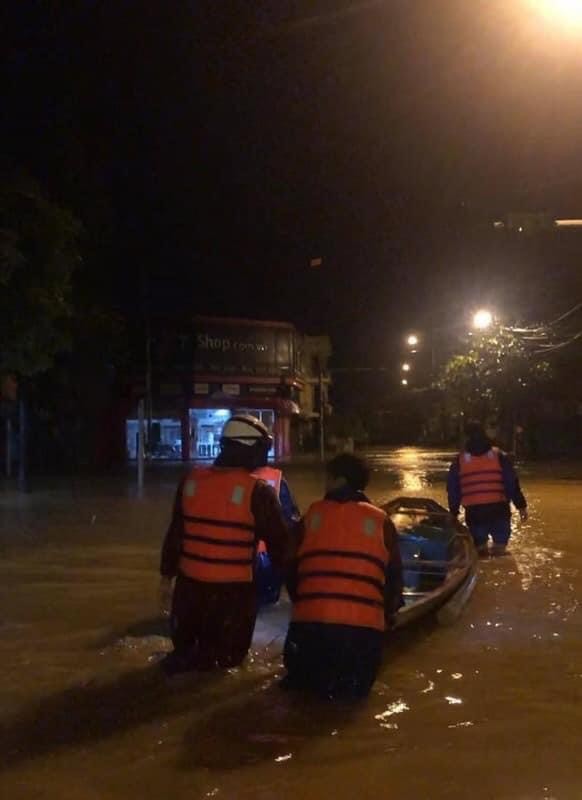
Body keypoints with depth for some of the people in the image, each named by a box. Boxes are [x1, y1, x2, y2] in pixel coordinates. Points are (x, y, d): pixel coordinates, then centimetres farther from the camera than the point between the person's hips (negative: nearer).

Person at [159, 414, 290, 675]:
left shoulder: (191, 480, 1)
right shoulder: (258, 491, -13)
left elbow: (174, 533, 7)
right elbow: (279, 543, -7)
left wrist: (167, 574, 16)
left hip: (190, 584, 5)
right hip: (233, 589, -4)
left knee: (185, 641, 26)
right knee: (228, 653, 11)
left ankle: (185, 656, -1)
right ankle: (192, 661, -12)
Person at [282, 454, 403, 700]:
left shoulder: (312, 516, 8)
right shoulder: (381, 522, 8)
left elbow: (290, 569, 16)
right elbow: (395, 576, 14)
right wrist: (386, 614, 29)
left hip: (312, 619, 1)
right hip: (365, 624, 0)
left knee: (304, 676, 23)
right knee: (357, 685, 16)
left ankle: (317, 680, -6)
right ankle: (348, 684, -14)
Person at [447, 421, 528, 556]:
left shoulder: (459, 461, 6)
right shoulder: (499, 456, 2)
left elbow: (453, 490, 9)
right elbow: (512, 483, -1)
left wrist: (453, 512, 17)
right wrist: (521, 505, 2)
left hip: (473, 512, 1)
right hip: (499, 509, -1)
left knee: (479, 546, 14)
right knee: (500, 545, 9)